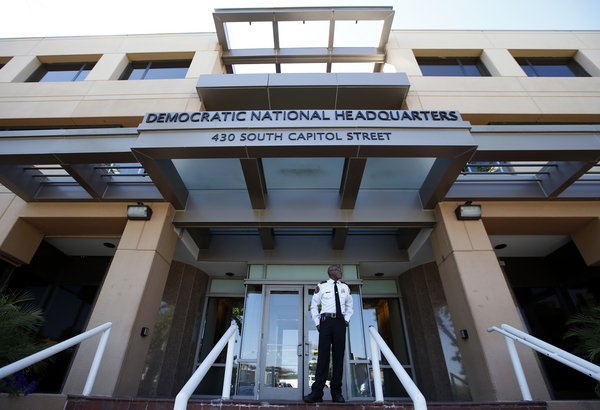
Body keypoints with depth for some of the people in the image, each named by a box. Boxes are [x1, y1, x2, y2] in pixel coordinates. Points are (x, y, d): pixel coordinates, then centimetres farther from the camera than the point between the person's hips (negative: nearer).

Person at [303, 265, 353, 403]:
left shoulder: (345, 287, 14)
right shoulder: (322, 286, 4)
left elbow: (349, 305, 25)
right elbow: (314, 305, 9)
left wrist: (347, 319, 11)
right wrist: (317, 322, 2)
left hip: (340, 322, 3)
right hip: (326, 320, -3)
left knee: (339, 355, 2)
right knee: (323, 354, -6)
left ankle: (336, 392, 10)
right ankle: (317, 392, -2)